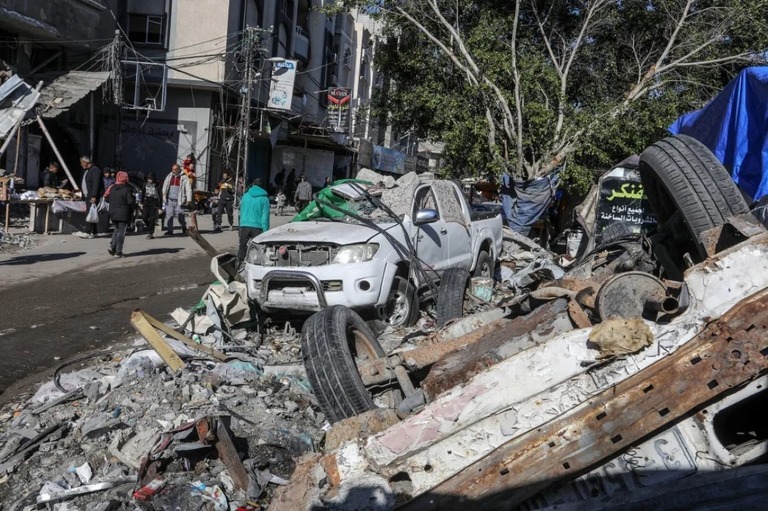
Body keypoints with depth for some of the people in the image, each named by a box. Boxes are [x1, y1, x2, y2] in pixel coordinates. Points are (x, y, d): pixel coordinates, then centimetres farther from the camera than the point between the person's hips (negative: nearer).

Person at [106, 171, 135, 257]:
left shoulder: (112, 188, 6)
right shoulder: (127, 189, -13)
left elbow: (107, 198, 9)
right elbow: (131, 201, -18)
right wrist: (134, 198, 1)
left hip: (113, 214, 6)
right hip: (124, 214, -6)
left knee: (117, 230, 22)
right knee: (121, 232, 0)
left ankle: (112, 246, 7)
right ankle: (118, 252, -1)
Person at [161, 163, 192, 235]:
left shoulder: (184, 178, -3)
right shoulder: (169, 177, 12)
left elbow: (188, 189, -7)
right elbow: (164, 188, 18)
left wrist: (189, 199, -14)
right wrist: (164, 198, 11)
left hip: (179, 200, -4)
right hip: (169, 200, 4)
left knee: (180, 215, 0)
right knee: (169, 215, -2)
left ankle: (184, 227, 27)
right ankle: (169, 231, 2)